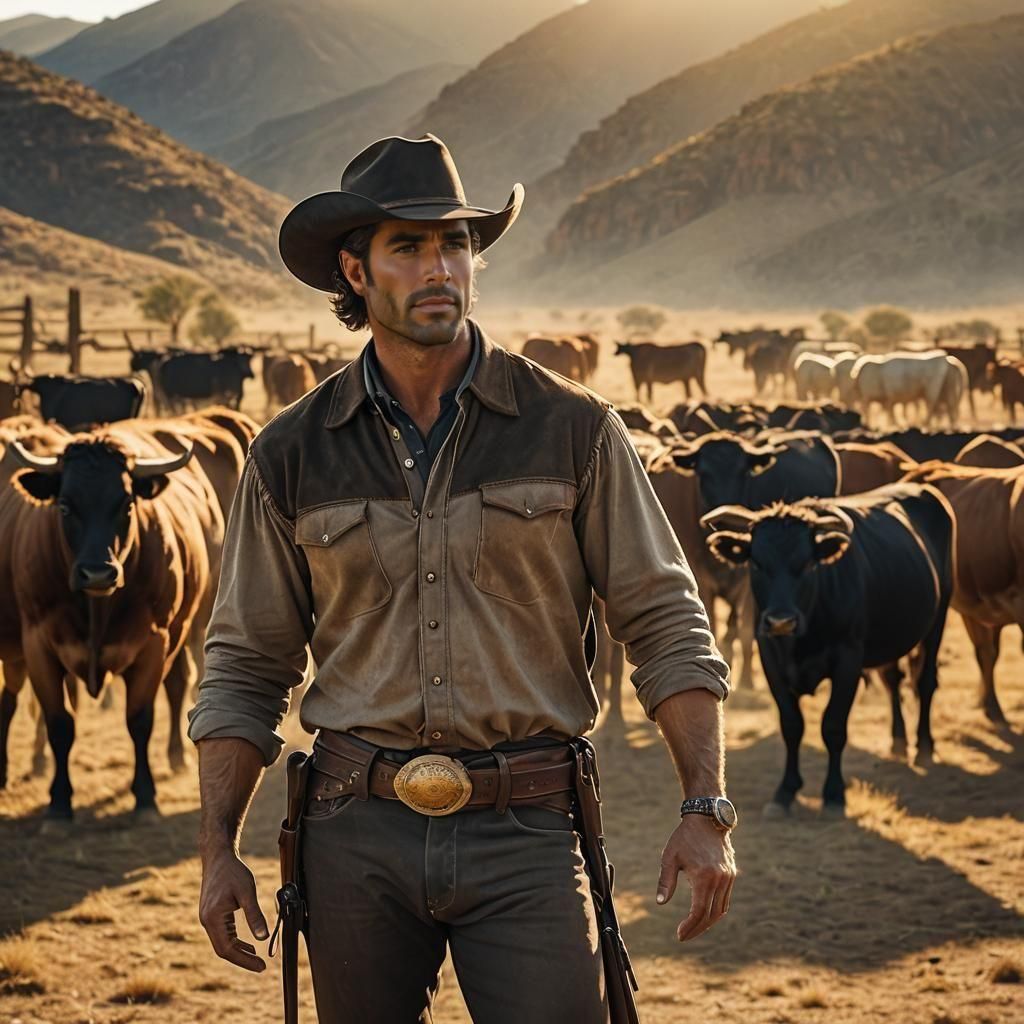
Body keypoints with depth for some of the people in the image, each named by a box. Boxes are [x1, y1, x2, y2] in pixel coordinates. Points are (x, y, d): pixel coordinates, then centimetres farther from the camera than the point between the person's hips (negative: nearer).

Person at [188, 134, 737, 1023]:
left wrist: (707, 811, -7)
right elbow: (245, 667, 9)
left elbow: (667, 624, 1)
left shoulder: (573, 430, 0)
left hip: (526, 828, -1)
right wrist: (219, 848, 2)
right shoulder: (292, 456, 4)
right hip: (358, 832, 2)